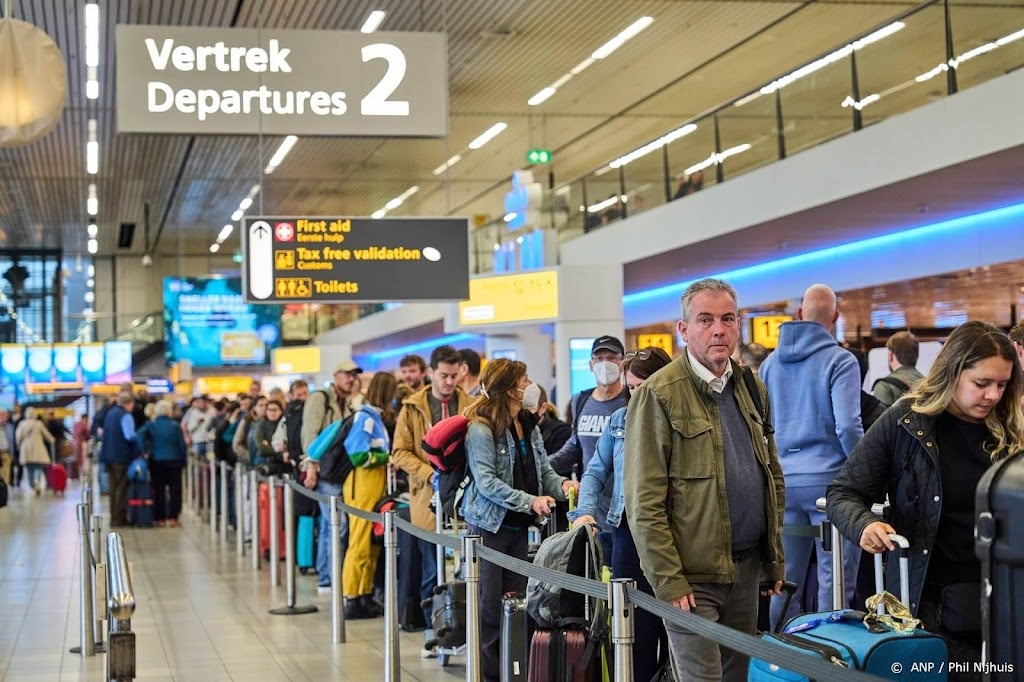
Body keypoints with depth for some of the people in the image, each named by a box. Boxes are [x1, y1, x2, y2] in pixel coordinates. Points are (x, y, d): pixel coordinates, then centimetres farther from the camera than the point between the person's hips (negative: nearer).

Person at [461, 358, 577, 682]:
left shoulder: (530, 426, 9)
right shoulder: (481, 429, -15)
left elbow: (544, 470, 8)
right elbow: (486, 482, -21)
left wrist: (562, 485, -15)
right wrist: (529, 501, -28)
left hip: (519, 525, 7)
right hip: (490, 525, -7)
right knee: (490, 605, -2)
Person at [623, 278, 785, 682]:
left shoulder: (753, 389, 11)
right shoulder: (659, 395, -10)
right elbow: (644, 501, -13)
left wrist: (775, 556, 13)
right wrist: (668, 581, -16)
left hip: (747, 568, 7)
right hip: (692, 575, -6)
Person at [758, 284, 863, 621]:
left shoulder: (771, 362, 10)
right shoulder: (840, 360, -7)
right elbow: (848, 426, -15)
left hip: (782, 480, 5)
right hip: (828, 477, -5)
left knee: (785, 581, 10)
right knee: (834, 582, 0)